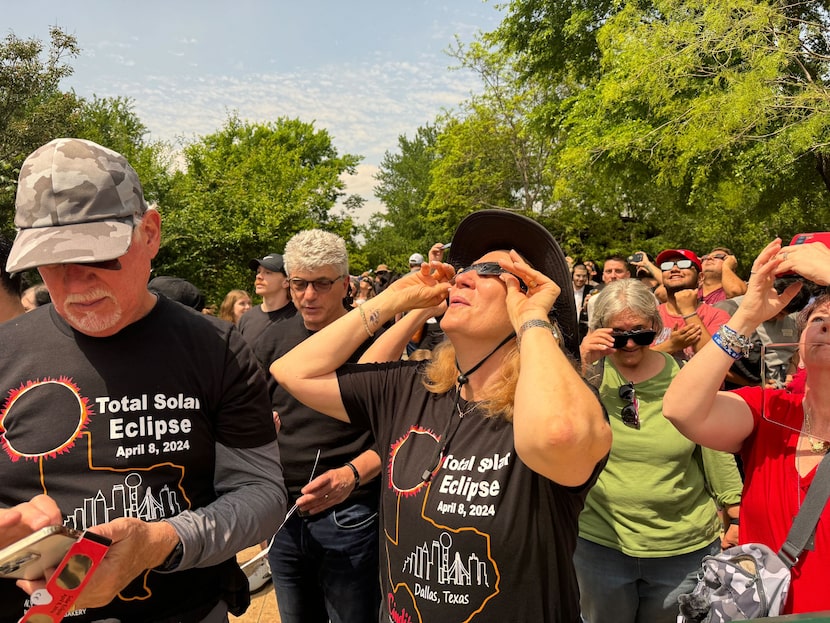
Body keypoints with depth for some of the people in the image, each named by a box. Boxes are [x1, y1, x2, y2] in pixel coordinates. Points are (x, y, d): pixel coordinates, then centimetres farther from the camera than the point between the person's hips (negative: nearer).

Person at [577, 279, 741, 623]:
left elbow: (715, 451, 4)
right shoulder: (590, 374, -5)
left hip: (684, 546, 1)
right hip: (600, 542, 0)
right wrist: (583, 369, -25)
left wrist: (735, 516, 7)